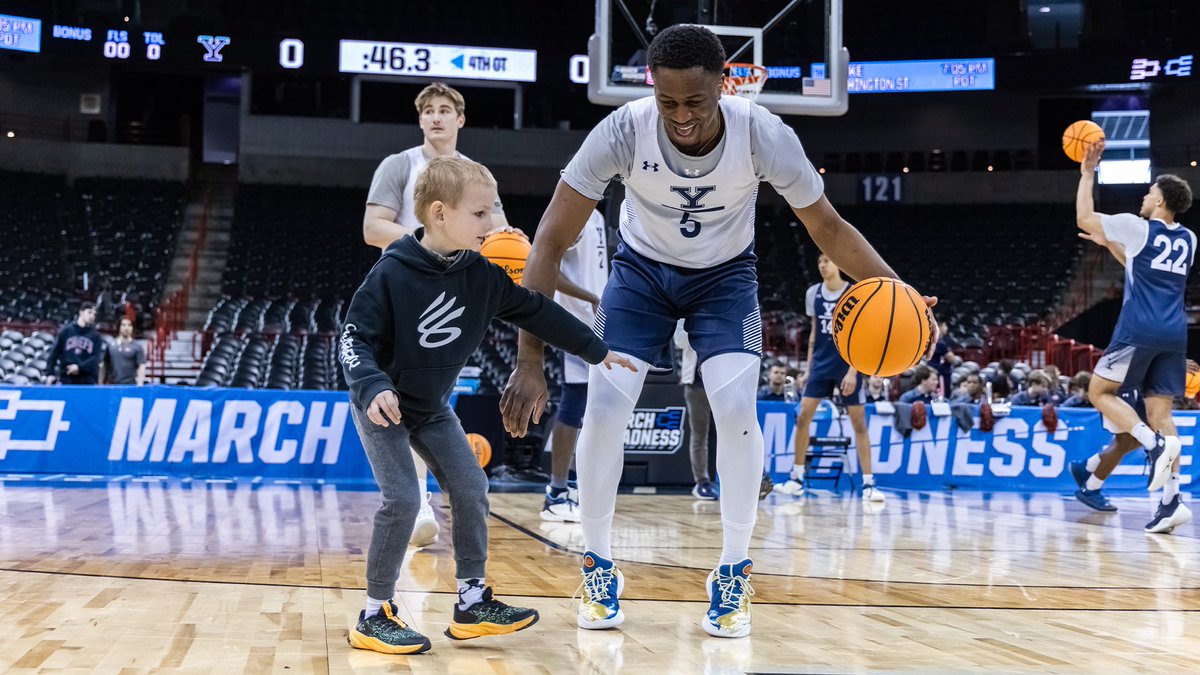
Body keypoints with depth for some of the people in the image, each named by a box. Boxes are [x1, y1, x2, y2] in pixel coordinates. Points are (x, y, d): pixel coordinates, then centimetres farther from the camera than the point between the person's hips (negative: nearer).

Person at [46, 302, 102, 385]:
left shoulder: (95, 336, 6)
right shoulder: (66, 330, 5)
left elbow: (96, 357, -4)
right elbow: (55, 352, 6)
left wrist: (80, 367, -17)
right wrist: (50, 372, -1)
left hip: (87, 381, 0)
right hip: (67, 379, 0)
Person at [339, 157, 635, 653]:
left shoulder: (483, 274, -8)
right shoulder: (391, 275, -25)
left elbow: (537, 313, 1)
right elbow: (355, 339, -23)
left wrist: (597, 351, 6)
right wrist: (373, 387, -41)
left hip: (433, 407, 6)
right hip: (382, 406, -6)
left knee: (471, 489, 1)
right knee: (403, 501, -14)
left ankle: (472, 603, 12)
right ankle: (374, 616, -1)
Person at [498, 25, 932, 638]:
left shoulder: (763, 134, -30)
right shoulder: (623, 130, -32)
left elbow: (827, 226, -16)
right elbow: (551, 241, -30)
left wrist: (891, 287, -34)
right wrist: (530, 361, -37)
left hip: (725, 274, 0)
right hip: (641, 269, 0)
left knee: (737, 411, -17)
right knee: (603, 409, -13)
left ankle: (734, 573, 3)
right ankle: (599, 566, 8)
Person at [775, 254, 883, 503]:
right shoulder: (813, 293, 5)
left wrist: (852, 372, -18)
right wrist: (808, 368, 11)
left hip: (849, 366, -4)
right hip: (821, 364, 4)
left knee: (859, 423, -2)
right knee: (803, 417, -4)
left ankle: (868, 483, 3)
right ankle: (796, 479, 4)